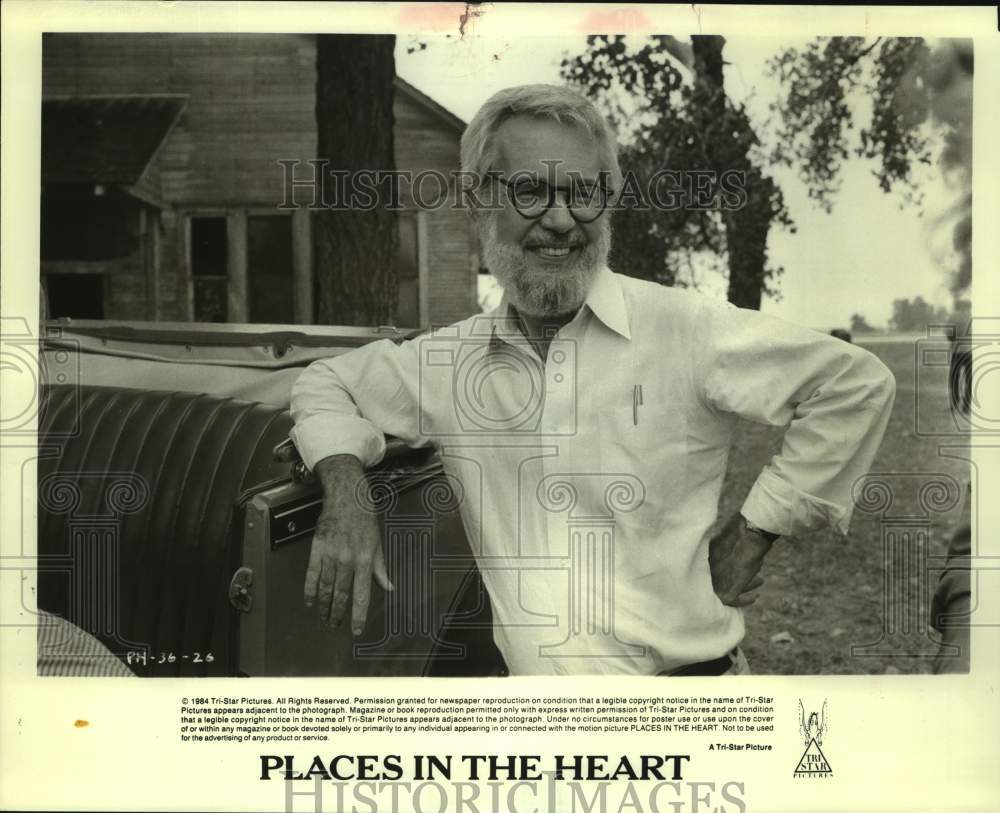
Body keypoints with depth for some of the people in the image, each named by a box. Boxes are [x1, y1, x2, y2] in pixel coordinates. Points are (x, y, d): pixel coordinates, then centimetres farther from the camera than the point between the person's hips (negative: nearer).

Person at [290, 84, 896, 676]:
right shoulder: (451, 357, 6)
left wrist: (752, 535, -2)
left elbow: (856, 384, -2)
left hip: (685, 673, -2)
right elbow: (328, 383, 21)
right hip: (525, 675, 2)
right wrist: (345, 496, 2)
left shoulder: (686, 330, -6)